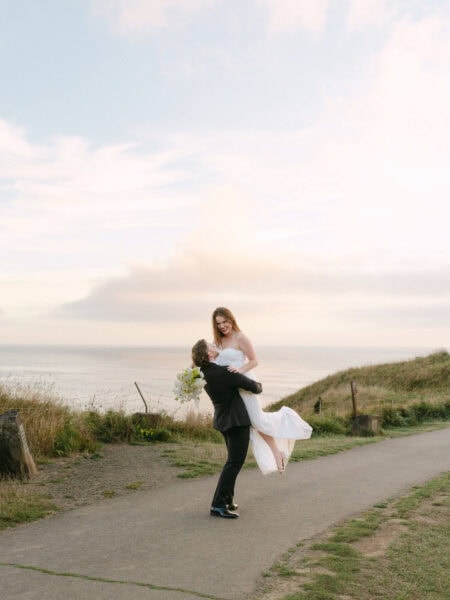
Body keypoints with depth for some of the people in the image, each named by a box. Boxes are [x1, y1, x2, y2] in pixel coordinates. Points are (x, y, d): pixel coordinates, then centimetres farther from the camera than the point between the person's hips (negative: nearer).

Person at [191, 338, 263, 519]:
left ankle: (227, 500, 26)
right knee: (234, 462, -4)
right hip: (237, 420, -9)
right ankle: (218, 505, -6)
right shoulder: (224, 372, -24)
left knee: (233, 460, 21)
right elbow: (252, 385, -16)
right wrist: (259, 387, 6)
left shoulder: (204, 373, 1)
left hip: (223, 420, 9)